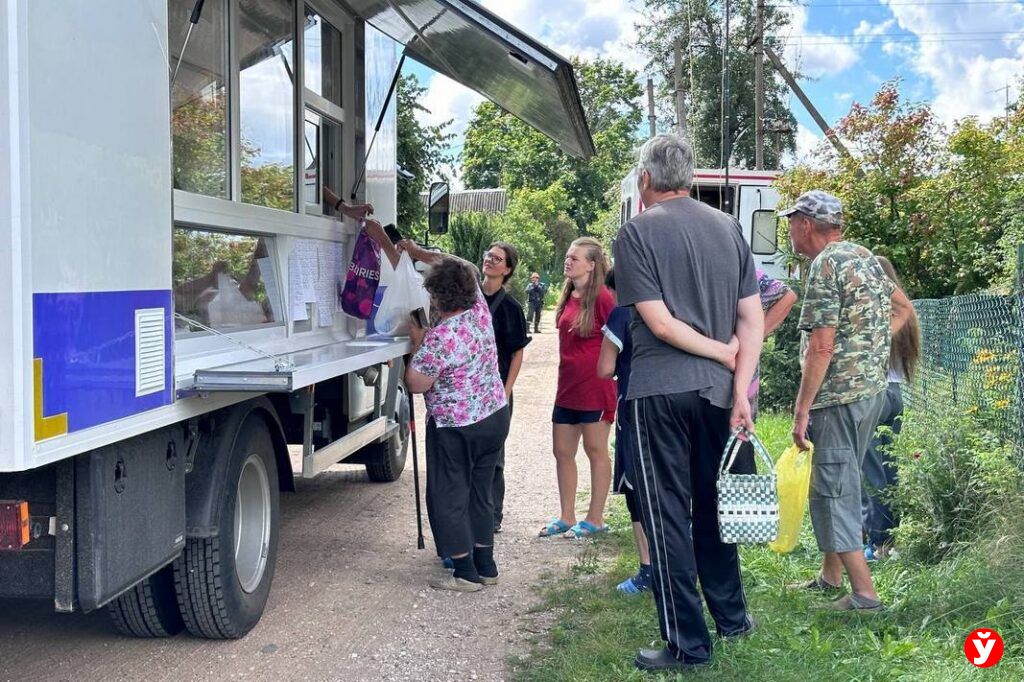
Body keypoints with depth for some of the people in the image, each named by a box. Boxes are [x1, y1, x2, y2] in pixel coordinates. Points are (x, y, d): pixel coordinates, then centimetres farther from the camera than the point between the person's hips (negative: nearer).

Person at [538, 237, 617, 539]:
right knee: (562, 452, 11)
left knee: (596, 451, 4)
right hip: (567, 386, 8)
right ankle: (566, 517, 23)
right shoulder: (568, 296, 10)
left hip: (595, 387, -8)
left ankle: (595, 520, 14)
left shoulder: (602, 297, -13)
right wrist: (566, 375, 17)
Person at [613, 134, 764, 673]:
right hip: (715, 389, 6)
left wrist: (723, 355, -4)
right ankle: (731, 616, 31)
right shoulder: (727, 226, 8)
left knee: (667, 513, 2)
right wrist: (740, 388, -3)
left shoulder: (638, 231, -8)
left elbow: (660, 323, -15)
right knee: (713, 503, 19)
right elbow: (753, 319, 1)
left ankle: (687, 643, 7)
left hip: (659, 390, -5)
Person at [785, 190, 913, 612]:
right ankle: (830, 577, 28)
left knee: (833, 491, -4)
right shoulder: (865, 257, 13)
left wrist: (802, 410, -17)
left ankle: (864, 593, -2)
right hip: (874, 388, 10)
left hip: (839, 394, -9)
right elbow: (902, 308, 25)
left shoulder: (825, 266, -15)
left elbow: (821, 348, -20)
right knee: (839, 485, 18)